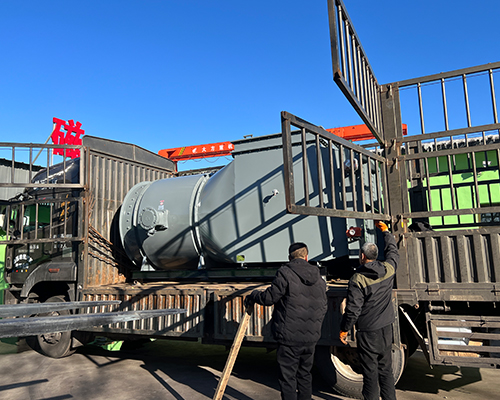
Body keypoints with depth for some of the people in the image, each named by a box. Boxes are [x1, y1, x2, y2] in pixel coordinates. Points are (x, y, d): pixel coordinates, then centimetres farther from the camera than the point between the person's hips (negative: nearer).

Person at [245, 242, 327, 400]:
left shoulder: (285, 273, -12)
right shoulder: (319, 278, 7)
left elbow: (269, 297, -10)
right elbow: (323, 308, 14)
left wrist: (253, 296, 9)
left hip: (289, 337, -6)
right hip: (311, 338, 6)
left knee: (287, 377, 6)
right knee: (304, 374, 20)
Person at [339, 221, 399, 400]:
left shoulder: (357, 279, -18)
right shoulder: (388, 269, -2)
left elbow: (353, 310, -17)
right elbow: (393, 252, 20)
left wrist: (344, 329, -3)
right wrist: (386, 231, 33)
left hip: (367, 333, -6)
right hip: (386, 330, 6)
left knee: (370, 373, 5)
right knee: (386, 370, 17)